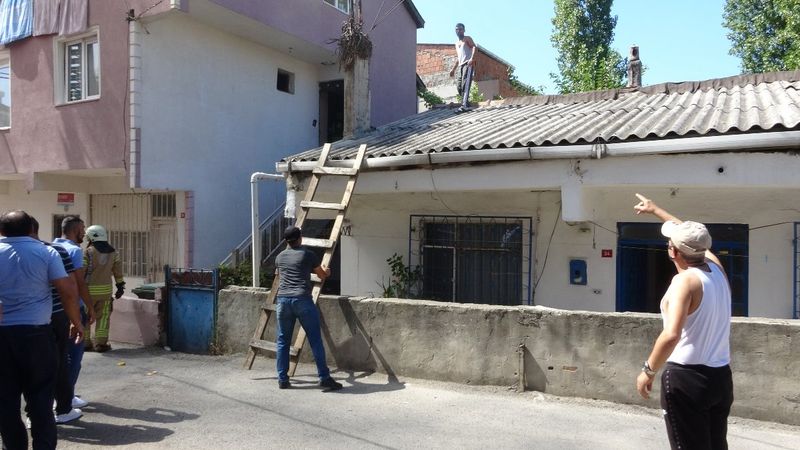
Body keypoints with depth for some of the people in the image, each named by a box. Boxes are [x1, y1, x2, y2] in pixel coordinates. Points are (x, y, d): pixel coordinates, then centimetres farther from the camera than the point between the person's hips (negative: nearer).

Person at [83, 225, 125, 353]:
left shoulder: (88, 252, -9)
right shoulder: (113, 252, 5)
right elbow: (118, 270, 9)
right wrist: (120, 286, 17)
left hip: (89, 289, -3)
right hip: (105, 289, 3)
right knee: (103, 317, 8)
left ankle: (85, 341, 17)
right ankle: (100, 343, 6)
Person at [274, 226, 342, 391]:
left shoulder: (280, 257, 16)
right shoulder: (308, 255, 5)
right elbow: (322, 275, 18)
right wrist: (326, 272, 43)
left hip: (283, 299, 4)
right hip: (302, 299, -4)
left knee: (283, 341, 12)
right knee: (315, 340, 0)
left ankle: (282, 379, 13)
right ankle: (324, 378, 0)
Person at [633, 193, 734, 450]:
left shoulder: (685, 280, -18)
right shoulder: (717, 269, 3)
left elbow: (671, 335, -30)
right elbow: (692, 236, 22)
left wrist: (648, 371, -19)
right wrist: (656, 210, 32)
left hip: (687, 378, -8)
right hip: (720, 377, 8)